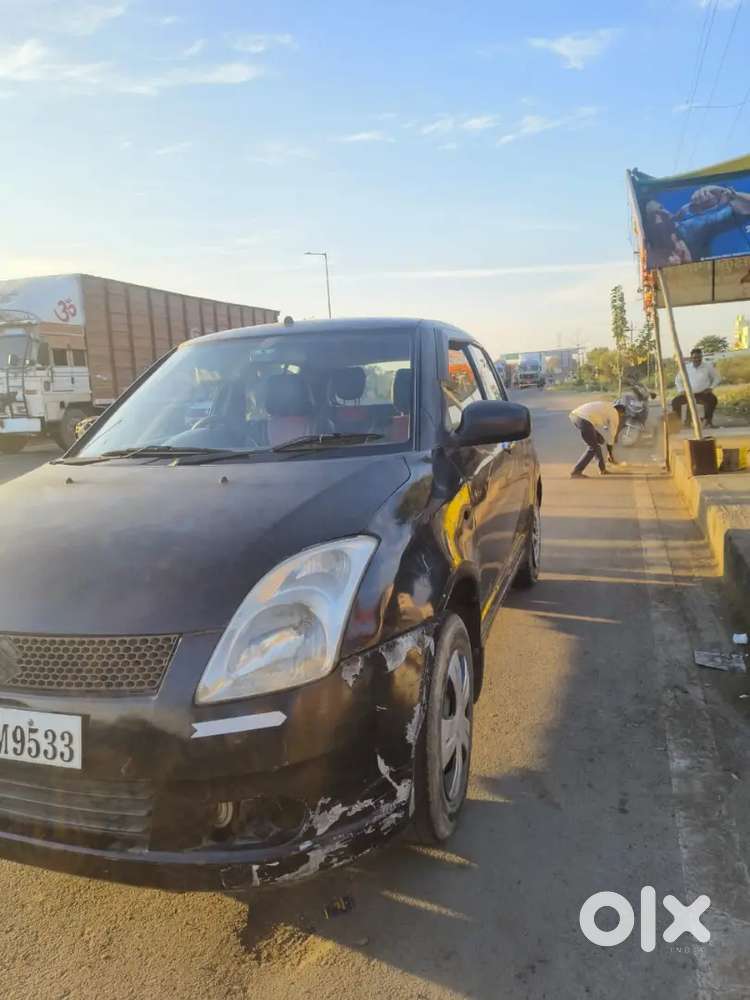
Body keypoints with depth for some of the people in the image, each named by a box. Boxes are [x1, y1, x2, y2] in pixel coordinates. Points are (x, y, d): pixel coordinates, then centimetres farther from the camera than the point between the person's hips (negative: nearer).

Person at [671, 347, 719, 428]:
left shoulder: (708, 366, 0)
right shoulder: (686, 368, 4)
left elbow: (716, 378, 10)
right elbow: (678, 380, 16)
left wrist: (710, 388, -5)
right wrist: (681, 390, 1)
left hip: (703, 393, -2)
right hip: (689, 393, 2)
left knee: (712, 399, -33)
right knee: (676, 401, -21)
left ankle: (708, 420, -17)